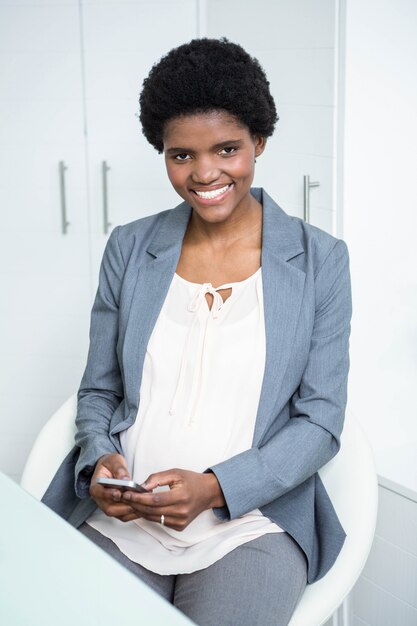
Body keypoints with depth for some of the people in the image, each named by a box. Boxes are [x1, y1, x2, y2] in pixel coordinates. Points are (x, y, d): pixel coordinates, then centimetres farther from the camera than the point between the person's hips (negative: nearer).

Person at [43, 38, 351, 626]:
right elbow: (98, 390, 13)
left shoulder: (320, 260, 0)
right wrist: (99, 461, -9)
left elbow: (321, 421, -1)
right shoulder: (129, 248, 7)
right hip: (118, 520, 2)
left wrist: (215, 487, -15)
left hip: (253, 522, -1)